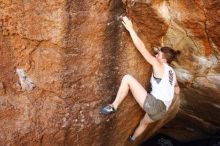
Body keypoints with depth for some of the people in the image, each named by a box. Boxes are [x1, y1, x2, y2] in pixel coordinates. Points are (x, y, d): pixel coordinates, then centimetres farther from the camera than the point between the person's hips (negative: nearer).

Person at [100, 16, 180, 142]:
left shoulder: (159, 66, -4)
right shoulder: (172, 72, 18)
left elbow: (142, 48, -10)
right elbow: (177, 91, 32)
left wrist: (130, 28, -7)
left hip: (153, 104, -9)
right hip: (162, 110, 10)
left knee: (128, 78, -11)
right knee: (144, 123, 41)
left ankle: (113, 106, -5)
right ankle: (131, 139, 66)